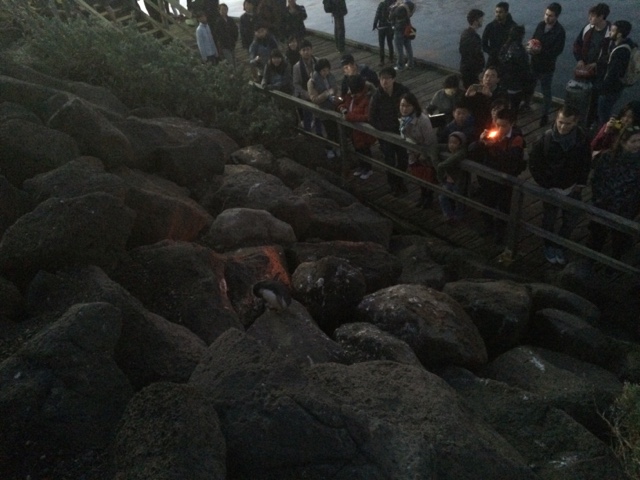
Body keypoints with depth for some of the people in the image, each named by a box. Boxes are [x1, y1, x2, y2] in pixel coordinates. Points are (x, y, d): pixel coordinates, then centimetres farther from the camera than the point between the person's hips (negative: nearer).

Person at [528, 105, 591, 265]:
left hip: (573, 188, 2)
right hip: (551, 188, -2)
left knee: (571, 220, 15)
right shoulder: (546, 138, -23)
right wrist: (545, 185, -13)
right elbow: (534, 164, -12)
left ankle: (560, 245, 41)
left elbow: (586, 161, 1)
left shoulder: (582, 137, -15)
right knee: (549, 219, 18)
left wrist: (581, 182, -5)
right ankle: (549, 245, 45)